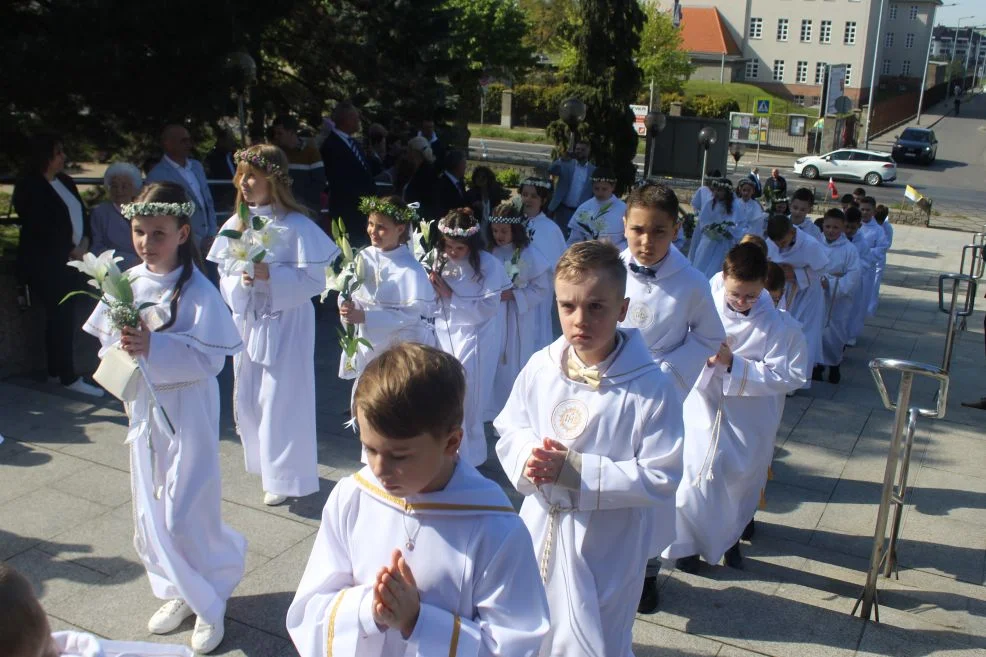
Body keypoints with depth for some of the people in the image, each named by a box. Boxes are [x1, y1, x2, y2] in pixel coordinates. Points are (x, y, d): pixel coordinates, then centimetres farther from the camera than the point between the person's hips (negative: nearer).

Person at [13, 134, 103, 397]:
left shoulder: (65, 182, 13)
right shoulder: (29, 187, -9)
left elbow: (81, 213, 12)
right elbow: (41, 229, -15)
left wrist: (84, 243, -5)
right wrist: (70, 250, -11)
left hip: (71, 261, 7)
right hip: (47, 264, -7)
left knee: (61, 316, 11)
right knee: (61, 318, -6)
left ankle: (56, 370, 20)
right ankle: (68, 377, -1)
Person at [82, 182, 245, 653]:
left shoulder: (198, 291, -16)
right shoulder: (129, 283, 0)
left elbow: (210, 358, -21)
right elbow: (107, 340, 5)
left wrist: (154, 347, -30)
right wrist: (122, 345, -16)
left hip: (186, 411, -6)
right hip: (144, 408, 6)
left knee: (185, 516, -2)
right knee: (150, 511, 16)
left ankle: (210, 601, 21)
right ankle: (179, 592, 36)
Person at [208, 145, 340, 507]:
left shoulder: (295, 226, -13)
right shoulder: (236, 224, 4)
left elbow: (313, 278, -16)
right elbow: (224, 274, 9)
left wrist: (269, 274, -24)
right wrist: (241, 280, -12)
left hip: (285, 323, -6)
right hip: (247, 320, 6)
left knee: (281, 400, 1)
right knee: (247, 398, 14)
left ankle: (285, 477, 17)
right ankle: (265, 463, 35)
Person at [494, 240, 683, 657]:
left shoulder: (652, 387, -20)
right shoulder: (539, 368, -7)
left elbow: (660, 478, -19)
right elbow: (508, 432, 5)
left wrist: (575, 470, -25)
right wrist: (528, 459, -18)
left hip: (606, 549, -4)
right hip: (540, 534, 4)